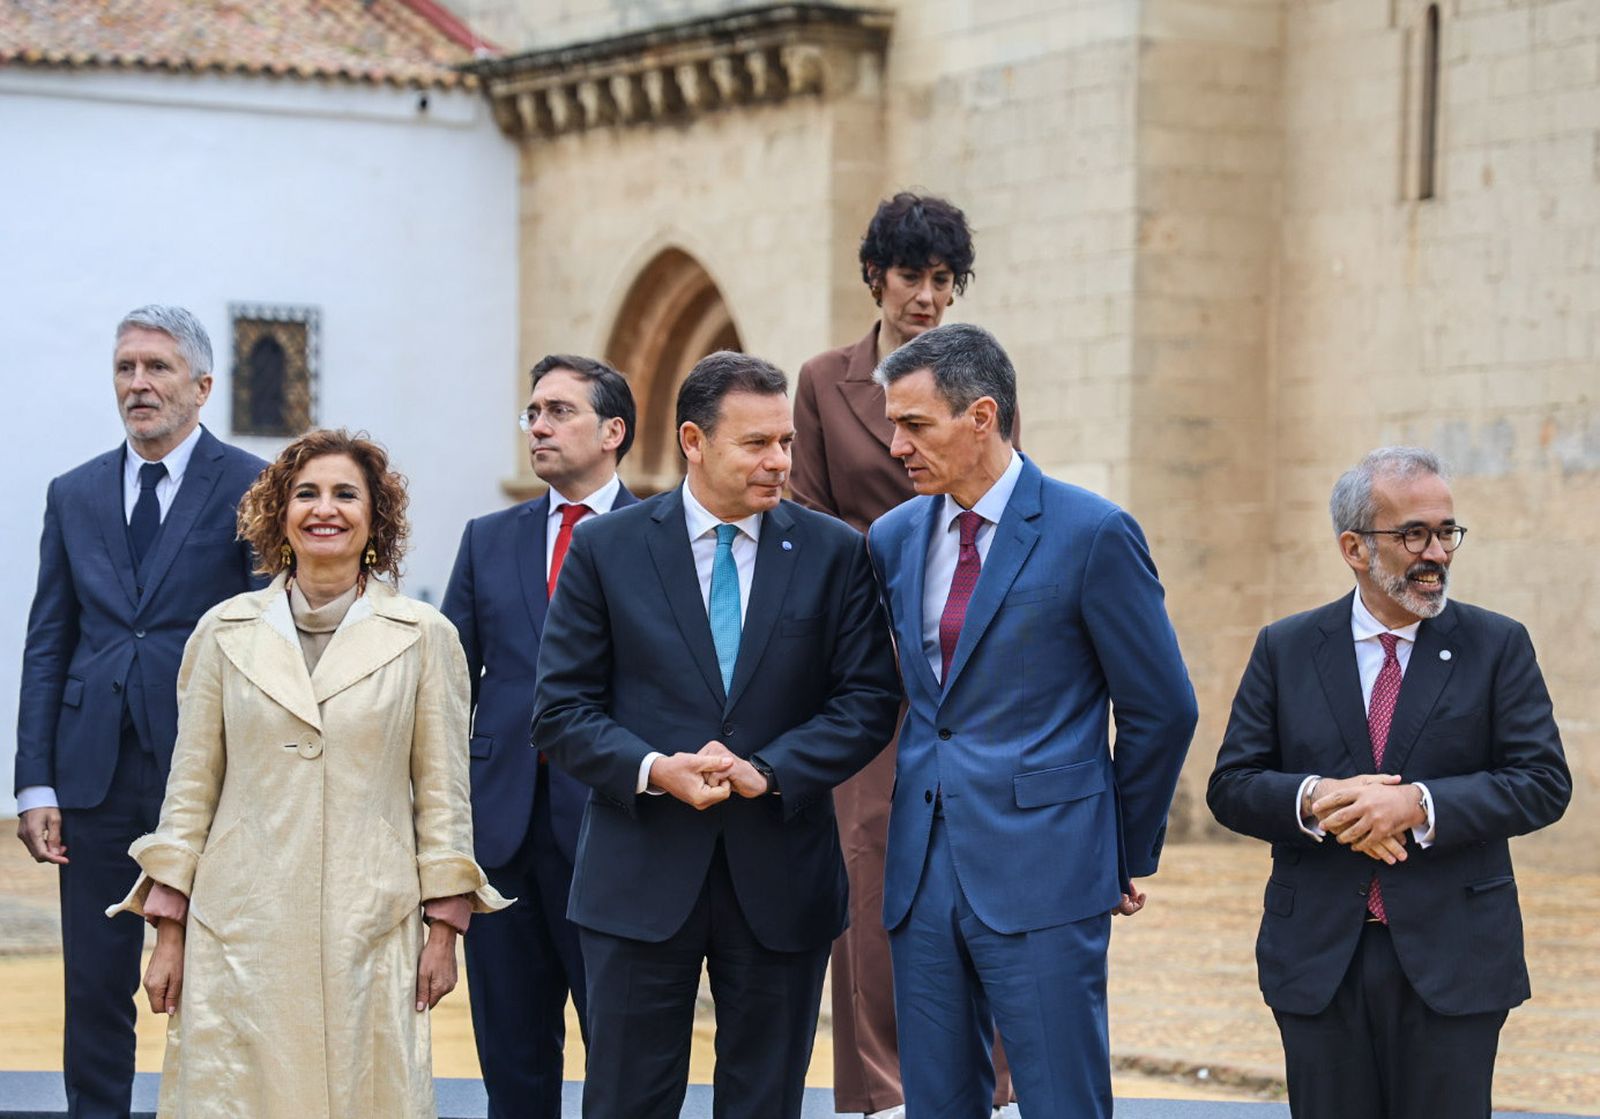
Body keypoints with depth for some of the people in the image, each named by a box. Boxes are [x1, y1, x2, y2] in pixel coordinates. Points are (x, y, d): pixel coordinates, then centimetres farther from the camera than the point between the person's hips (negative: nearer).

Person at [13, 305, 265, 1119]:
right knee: (94, 987, 6)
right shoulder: (74, 495, 12)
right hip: (95, 773, 4)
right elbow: (46, 645, 11)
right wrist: (36, 783, 3)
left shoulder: (249, 488, -1)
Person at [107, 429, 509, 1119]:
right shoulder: (226, 632, 7)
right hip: (240, 932, 1)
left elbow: (442, 792, 6)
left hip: (370, 930, -1)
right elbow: (189, 789, 9)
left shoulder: (423, 636, 4)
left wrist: (445, 930, 2)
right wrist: (168, 931, 6)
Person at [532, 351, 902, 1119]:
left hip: (780, 881, 1)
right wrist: (653, 769, -17)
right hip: (642, 878, -1)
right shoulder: (605, 549, 1)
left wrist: (769, 771, -14)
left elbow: (868, 700, 0)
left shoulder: (835, 553, 4)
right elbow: (560, 710, 0)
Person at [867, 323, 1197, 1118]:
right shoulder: (894, 538, 9)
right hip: (922, 870, 6)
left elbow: (1161, 709, -2)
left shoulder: (1091, 534, -8)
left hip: (1041, 873, -6)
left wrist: (1129, 854, 5)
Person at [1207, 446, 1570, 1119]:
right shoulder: (1285, 650, 7)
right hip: (1319, 960, 1)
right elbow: (1230, 787, 4)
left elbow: (1544, 783, -4)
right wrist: (1312, 799, -17)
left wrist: (1419, 805, -17)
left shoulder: (1498, 647, 3)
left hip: (1454, 960, -1)